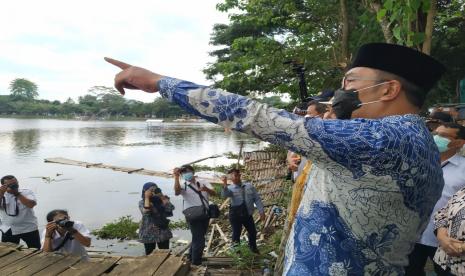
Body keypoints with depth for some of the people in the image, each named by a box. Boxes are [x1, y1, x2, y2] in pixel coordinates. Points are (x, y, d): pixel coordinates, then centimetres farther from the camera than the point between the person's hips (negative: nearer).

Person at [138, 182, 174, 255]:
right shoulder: (142, 202, -3)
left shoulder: (162, 200, 3)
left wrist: (162, 196, -11)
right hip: (148, 233, -2)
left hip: (163, 232, 2)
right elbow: (145, 212, -23)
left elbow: (170, 208, -14)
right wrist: (147, 198, -19)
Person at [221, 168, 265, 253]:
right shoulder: (230, 188, -5)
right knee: (236, 233, 5)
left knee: (253, 232, 18)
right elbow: (224, 195, -27)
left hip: (248, 214, 3)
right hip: (235, 215, -3)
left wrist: (261, 211, -2)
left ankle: (253, 248, 44)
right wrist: (225, 184, -45)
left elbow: (257, 199, 3)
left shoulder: (249, 186, 1)